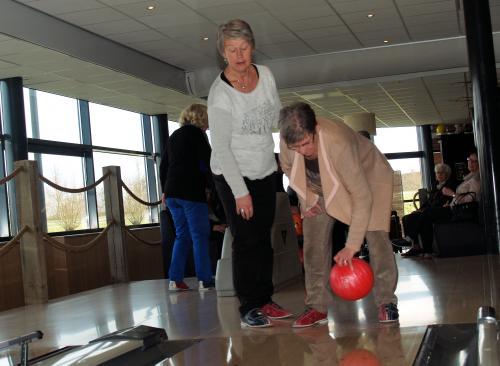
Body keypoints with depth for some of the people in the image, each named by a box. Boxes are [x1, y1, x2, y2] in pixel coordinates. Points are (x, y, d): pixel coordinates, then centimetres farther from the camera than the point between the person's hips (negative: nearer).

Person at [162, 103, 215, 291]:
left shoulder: (174, 136, 19)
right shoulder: (196, 133, -4)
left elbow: (164, 167, 20)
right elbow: (205, 163, -13)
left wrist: (166, 190, 24)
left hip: (172, 191, 8)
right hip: (191, 191, -7)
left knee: (182, 235, 11)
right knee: (200, 235, -4)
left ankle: (175, 279, 7)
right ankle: (205, 280, -5)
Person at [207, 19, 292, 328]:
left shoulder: (265, 74, -4)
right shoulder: (220, 94, -20)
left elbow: (278, 117, 12)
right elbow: (221, 148, -19)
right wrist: (240, 192, -20)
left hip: (265, 171, 6)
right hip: (232, 175, -6)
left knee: (264, 238, 9)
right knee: (246, 240, -7)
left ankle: (265, 300, 17)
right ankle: (248, 307, 1)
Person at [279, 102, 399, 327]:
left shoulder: (338, 143, -44)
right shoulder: (287, 141, -29)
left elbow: (362, 196, -41)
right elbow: (288, 167, -2)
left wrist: (351, 245, -43)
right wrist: (307, 198, -12)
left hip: (368, 176, -4)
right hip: (321, 186, 5)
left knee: (375, 235, -18)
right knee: (314, 239, -7)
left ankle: (386, 302, -4)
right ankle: (317, 306, 1)